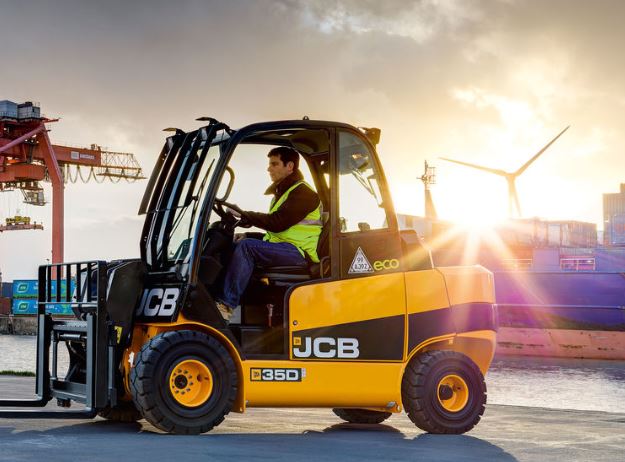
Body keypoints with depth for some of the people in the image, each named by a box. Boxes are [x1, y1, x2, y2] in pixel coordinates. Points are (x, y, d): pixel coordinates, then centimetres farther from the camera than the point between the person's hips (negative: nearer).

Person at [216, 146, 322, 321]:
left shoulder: (302, 193, -11)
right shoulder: (282, 191, 22)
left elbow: (277, 223, -21)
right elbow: (275, 223, 23)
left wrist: (243, 215, -16)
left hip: (298, 252, -10)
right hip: (280, 246, 10)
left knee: (246, 246, -25)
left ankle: (227, 304, -28)